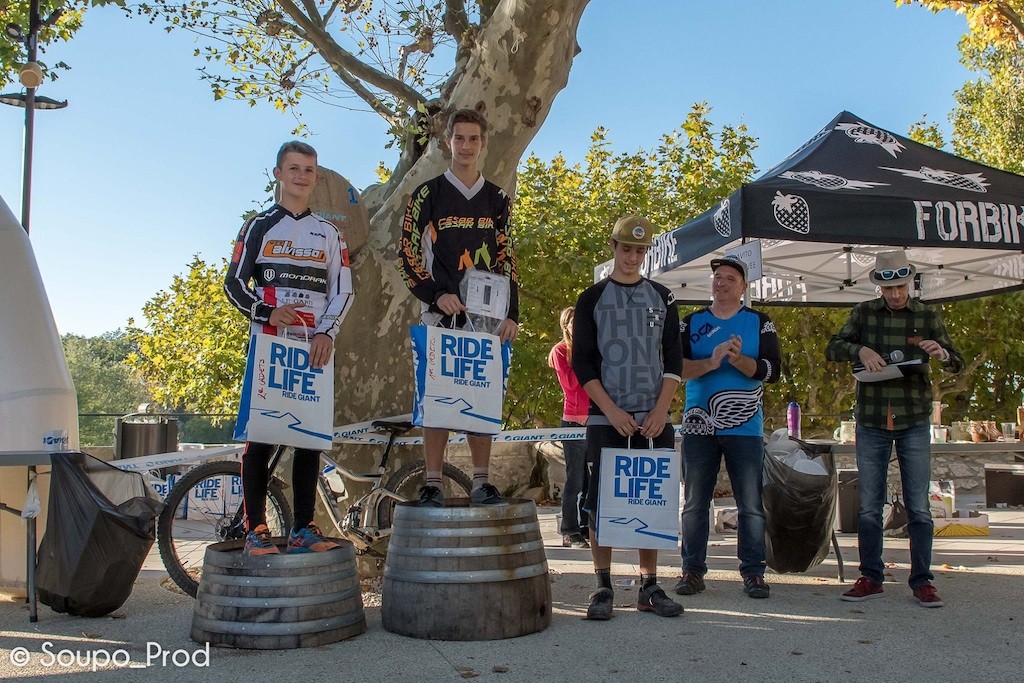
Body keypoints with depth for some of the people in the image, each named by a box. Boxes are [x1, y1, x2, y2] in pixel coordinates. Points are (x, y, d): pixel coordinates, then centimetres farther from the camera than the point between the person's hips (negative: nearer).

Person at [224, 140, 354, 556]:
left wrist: (326, 332, -8)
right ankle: (255, 530, 0)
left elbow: (343, 289, 8)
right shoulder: (259, 226, 9)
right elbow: (234, 283, 4)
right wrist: (266, 311, -15)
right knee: (260, 436, -5)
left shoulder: (328, 233, 15)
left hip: (314, 348, 2)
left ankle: (303, 528, 8)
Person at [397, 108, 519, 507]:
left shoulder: (497, 200, 14)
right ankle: (432, 483, 2)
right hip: (441, 313, -2)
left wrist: (512, 314, 2)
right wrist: (437, 295, -11)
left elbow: (506, 261, 12)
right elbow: (408, 256, 2)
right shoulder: (427, 195, 6)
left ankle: (481, 482, 9)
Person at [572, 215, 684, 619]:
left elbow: (673, 360, 9)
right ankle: (603, 588, 7)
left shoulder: (661, 298, 13)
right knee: (602, 502, -2)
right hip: (606, 417, -2)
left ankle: (649, 588, 13)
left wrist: (660, 411, -5)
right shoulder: (592, 298, 5)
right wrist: (612, 412, -11)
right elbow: (582, 362, 0)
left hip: (654, 419, 2)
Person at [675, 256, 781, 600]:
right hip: (698, 427, 1)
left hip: (745, 429, -1)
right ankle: (693, 570, 15)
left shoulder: (760, 323, 7)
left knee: (751, 506, 2)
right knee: (694, 504, 6)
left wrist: (739, 360, -19)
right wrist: (711, 362, -18)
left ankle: (753, 572, 11)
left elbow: (771, 370, -4)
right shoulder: (691, 322, 9)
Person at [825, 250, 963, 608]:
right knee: (869, 507, 5)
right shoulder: (864, 313, 5)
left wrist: (942, 354, -20)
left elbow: (957, 364, 3)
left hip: (914, 421, -1)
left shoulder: (927, 316, 4)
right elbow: (832, 349, -1)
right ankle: (871, 578, 15)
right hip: (871, 423, 1)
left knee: (918, 507, 1)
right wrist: (860, 350, -21)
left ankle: (922, 581, 10)